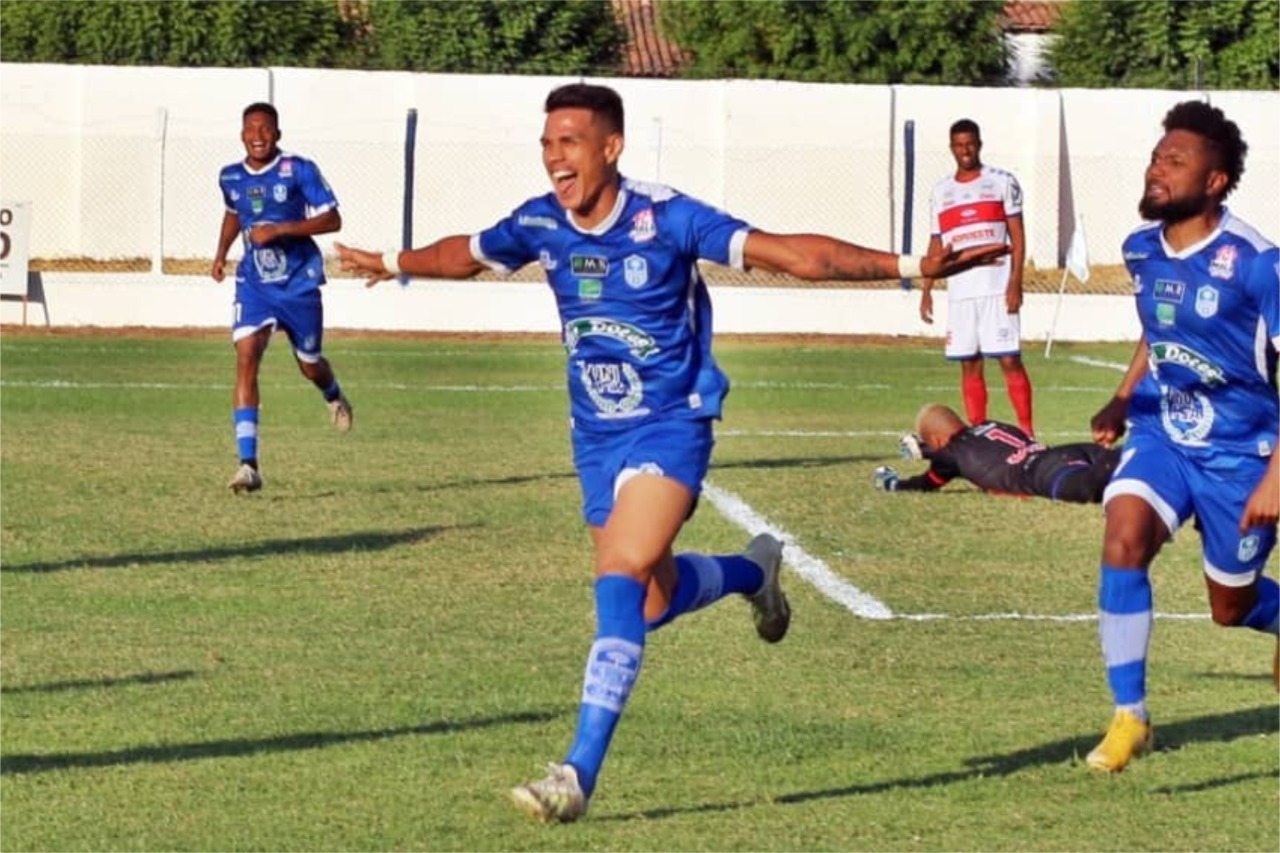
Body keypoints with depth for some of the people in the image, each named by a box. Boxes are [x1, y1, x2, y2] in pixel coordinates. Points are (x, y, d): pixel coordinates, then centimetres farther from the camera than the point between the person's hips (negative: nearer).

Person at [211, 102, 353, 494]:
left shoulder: (299, 171, -12)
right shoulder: (230, 178, 3)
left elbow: (332, 220, -15)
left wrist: (279, 229, -23)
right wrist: (221, 253, 14)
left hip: (299, 283, -2)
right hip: (254, 283, 2)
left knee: (310, 366, 13)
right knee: (246, 358, -19)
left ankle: (334, 396, 55)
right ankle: (248, 464, -24)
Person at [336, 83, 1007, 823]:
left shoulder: (667, 220, -19)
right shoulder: (539, 224, -4)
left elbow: (792, 254, -23)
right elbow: (466, 254, 19)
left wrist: (910, 265, -32)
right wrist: (396, 264, 37)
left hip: (669, 427, -6)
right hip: (596, 437, 6)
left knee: (623, 579, -24)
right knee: (653, 603, 12)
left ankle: (580, 774, -26)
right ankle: (753, 572, 45)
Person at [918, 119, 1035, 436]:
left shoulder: (1002, 182, 3)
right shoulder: (941, 192, 14)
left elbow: (1017, 236, 0)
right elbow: (936, 245, 17)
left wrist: (1015, 281, -10)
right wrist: (926, 289, 9)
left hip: (997, 289, -4)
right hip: (959, 292, 4)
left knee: (1010, 360, -8)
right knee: (969, 365, 4)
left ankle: (1026, 431, -6)